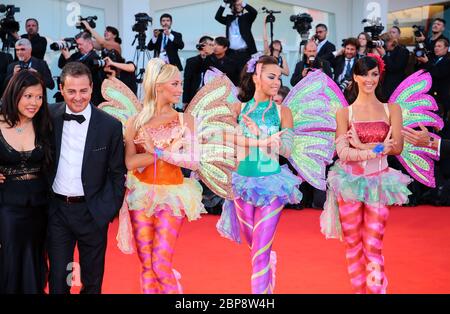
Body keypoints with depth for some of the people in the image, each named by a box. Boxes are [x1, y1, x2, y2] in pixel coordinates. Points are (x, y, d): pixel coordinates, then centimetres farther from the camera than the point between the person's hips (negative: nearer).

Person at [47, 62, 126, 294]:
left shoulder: (110, 126, -8)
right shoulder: (50, 117, -3)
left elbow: (117, 174, -3)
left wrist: (106, 210, -8)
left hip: (92, 212, -1)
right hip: (56, 210, 1)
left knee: (92, 281, 15)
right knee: (57, 279, 12)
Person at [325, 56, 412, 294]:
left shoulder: (392, 110, 5)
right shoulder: (344, 113, 2)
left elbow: (397, 148, -5)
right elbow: (343, 152, -9)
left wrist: (362, 146, -12)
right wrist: (378, 149, -18)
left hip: (378, 182, 0)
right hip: (350, 182, 0)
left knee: (373, 246, -3)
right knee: (353, 244, 7)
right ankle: (358, 289, 20)